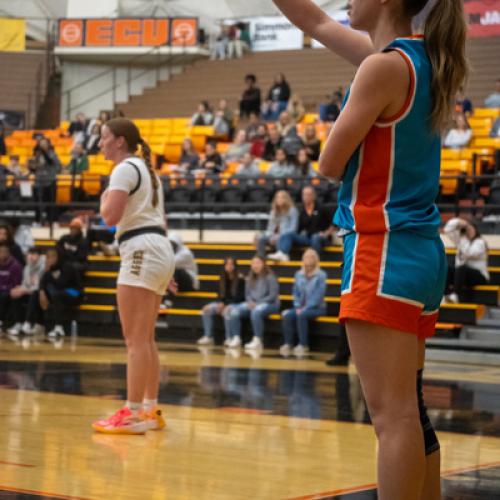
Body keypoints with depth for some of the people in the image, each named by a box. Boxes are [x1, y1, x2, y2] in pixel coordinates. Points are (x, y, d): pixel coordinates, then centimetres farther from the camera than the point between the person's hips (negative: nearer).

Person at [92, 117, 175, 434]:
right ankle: (150, 409, 16)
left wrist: (104, 198, 3)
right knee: (146, 339, 13)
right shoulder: (146, 169, 22)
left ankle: (133, 414, -14)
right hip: (160, 249, 10)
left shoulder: (126, 169, -7)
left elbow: (111, 216, -20)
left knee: (136, 339, -11)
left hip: (142, 251, -10)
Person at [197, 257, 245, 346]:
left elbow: (240, 297, -12)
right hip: (223, 303, 7)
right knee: (206, 309, -15)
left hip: (236, 304, -7)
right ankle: (208, 337, -18)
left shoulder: (240, 279, -8)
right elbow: (221, 295, 15)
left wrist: (225, 304, -20)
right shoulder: (223, 279, 12)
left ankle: (229, 339, -34)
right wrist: (221, 303, -8)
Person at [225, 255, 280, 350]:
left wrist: (257, 303, -18)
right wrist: (250, 302, -6)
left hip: (269, 304, -6)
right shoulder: (250, 279, 14)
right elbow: (247, 294, 18)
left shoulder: (270, 277, -6)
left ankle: (258, 341, -36)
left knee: (256, 311, -40)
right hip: (252, 304, 6)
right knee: (234, 312, -19)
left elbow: (273, 296, -12)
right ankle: (236, 338, -15)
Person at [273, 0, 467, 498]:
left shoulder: (383, 68, -14)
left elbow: (329, 165, -8)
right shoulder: (418, 57, 11)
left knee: (393, 415, -9)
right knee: (408, 411, 15)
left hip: (384, 252, -9)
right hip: (421, 251, 9)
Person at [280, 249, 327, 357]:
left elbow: (319, 295, -12)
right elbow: (296, 293, 13)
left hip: (317, 308, -5)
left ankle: (303, 345, -29)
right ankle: (287, 344, -25)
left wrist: (305, 308, -18)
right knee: (286, 315, -25)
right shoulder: (298, 274, 10)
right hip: (301, 308, 5)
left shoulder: (321, 275, -6)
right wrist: (297, 307, -5)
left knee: (302, 315, -35)